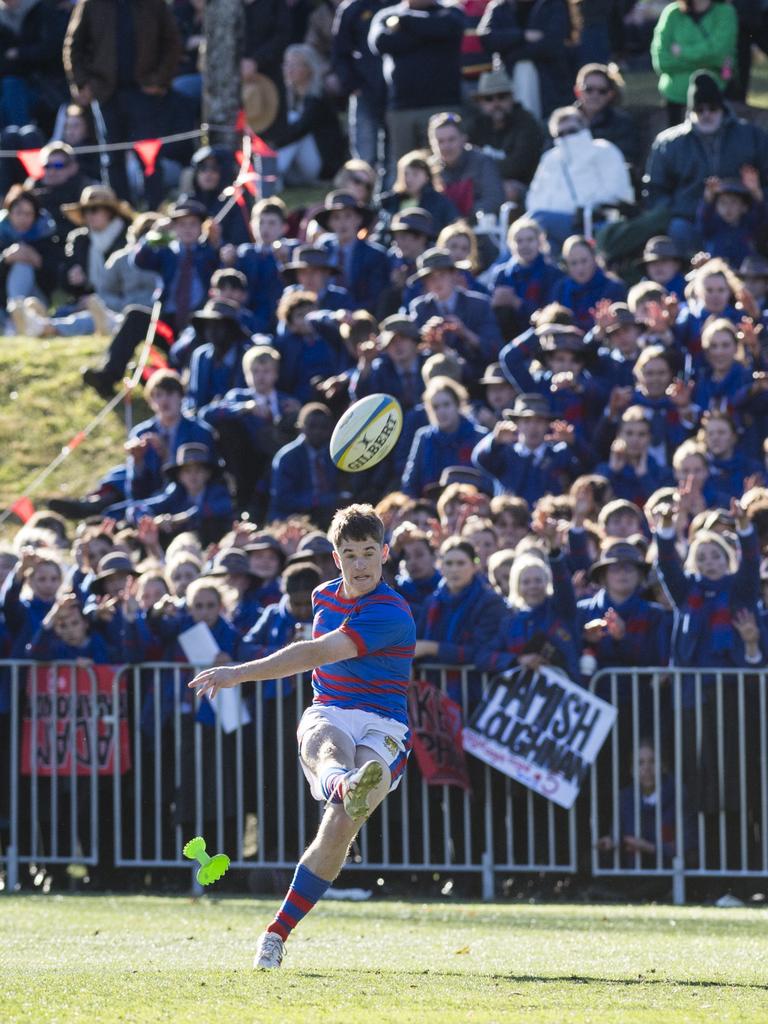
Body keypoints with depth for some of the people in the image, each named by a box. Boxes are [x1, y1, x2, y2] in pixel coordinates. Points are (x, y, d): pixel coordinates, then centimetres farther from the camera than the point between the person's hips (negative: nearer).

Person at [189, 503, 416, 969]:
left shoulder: (391, 615, -13)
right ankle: (345, 787, -78)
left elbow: (316, 654, -22)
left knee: (339, 828, -25)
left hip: (383, 727, -4)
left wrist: (238, 674, -26)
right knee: (324, 748, -37)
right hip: (327, 715, 4)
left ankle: (278, 931, -13)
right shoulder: (325, 596, 14)